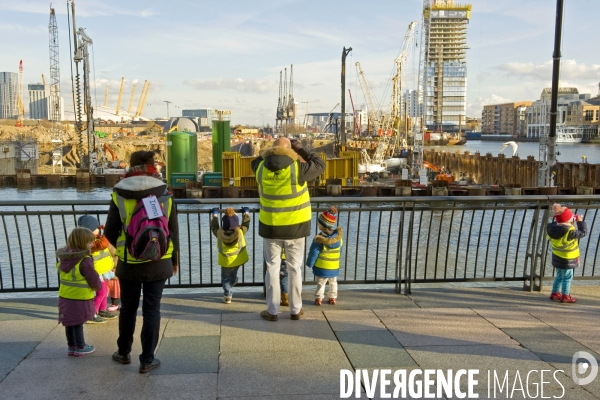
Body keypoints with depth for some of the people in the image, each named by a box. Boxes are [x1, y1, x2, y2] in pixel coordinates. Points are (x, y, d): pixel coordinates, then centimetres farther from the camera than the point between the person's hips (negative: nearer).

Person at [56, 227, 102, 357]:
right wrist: (98, 287, 4)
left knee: (69, 323, 16)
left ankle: (71, 346, 27)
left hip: (65, 297, 7)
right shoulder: (85, 260, -21)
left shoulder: (64, 257, 4)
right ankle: (80, 347, 18)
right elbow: (94, 280, -17)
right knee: (78, 323, 5)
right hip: (80, 298, -7)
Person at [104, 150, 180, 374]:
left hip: (128, 263, 1)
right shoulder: (165, 195, -6)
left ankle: (124, 353, 35)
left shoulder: (119, 195, -7)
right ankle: (147, 360, 14)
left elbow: (110, 232, -4)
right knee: (151, 310, 9)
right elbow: (173, 231, -1)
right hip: (158, 263, 0)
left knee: (128, 308, 18)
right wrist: (174, 260, 12)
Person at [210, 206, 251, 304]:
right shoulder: (240, 232, -20)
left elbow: (214, 226, 2)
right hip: (238, 259, 1)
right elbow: (245, 223, -2)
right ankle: (228, 293, 41)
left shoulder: (219, 233, -19)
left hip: (225, 261, -1)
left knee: (225, 277, 16)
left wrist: (215, 215, 19)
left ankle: (227, 295, 12)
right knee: (233, 275, 25)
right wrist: (246, 213, 18)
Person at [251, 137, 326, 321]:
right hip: (295, 227, -2)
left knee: (272, 268, 11)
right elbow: (320, 165, -1)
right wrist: (301, 149, 4)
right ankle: (296, 310, 20)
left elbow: (257, 161, 19)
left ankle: (272, 311, 17)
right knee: (294, 268, 11)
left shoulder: (261, 168, -5)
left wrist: (273, 151, 15)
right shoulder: (297, 168, -16)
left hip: (270, 227, 2)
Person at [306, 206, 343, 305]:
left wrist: (310, 264, -2)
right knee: (333, 283, 20)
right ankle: (332, 298, 26)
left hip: (322, 268, -4)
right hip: (335, 267, 4)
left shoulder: (319, 239, -22)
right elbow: (340, 250, 7)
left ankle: (318, 298, 16)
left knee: (320, 283, 11)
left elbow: (313, 253, -16)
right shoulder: (338, 236, -6)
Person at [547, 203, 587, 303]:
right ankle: (565, 296, 14)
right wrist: (580, 221, -4)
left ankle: (555, 293, 30)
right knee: (567, 277, 6)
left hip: (557, 258, 8)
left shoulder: (553, 227, -8)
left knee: (559, 276, 21)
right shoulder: (570, 232, -28)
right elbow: (583, 232, -17)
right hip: (567, 260, -8)